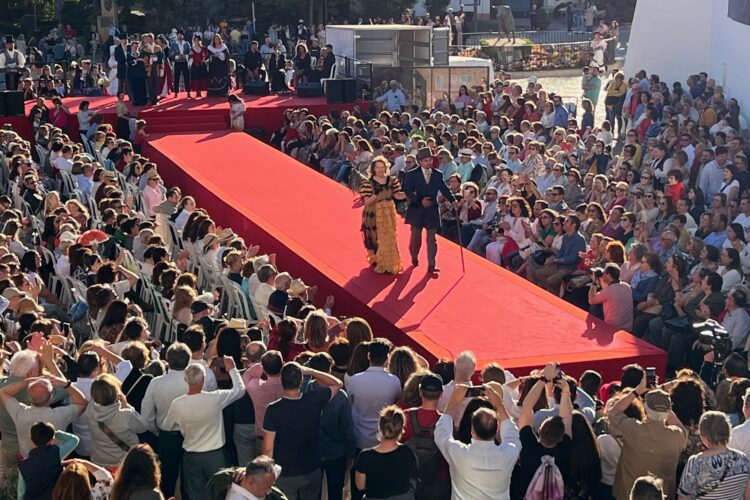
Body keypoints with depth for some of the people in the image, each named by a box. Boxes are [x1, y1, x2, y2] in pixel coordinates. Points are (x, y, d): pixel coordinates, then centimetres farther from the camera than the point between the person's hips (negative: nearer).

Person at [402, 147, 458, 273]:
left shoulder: (438, 174, 6)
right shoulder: (412, 174, -3)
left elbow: (444, 189, 2)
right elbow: (408, 191, -11)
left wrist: (453, 200, -15)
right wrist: (420, 200, -25)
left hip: (432, 211, 2)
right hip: (417, 210, -2)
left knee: (432, 238, -1)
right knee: (416, 237, 11)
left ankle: (431, 265, -1)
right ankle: (414, 258, 34)